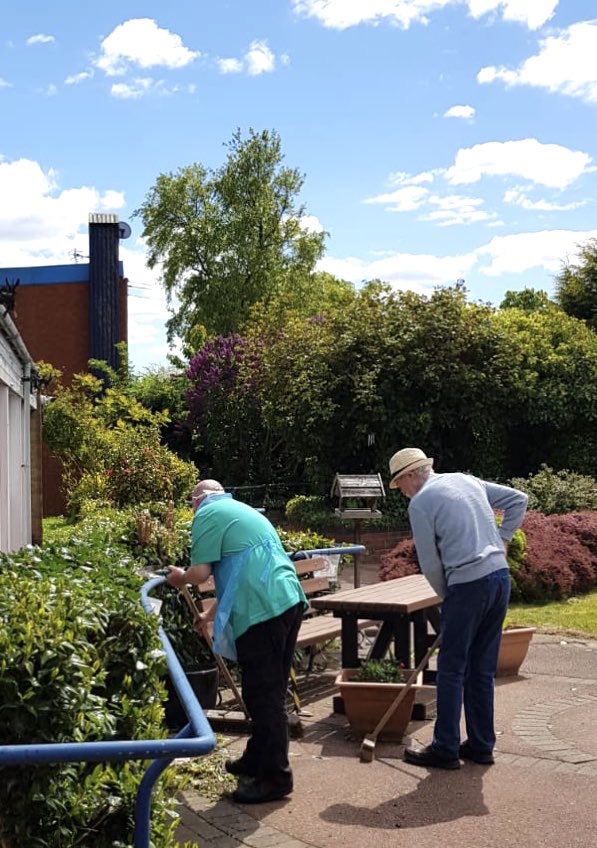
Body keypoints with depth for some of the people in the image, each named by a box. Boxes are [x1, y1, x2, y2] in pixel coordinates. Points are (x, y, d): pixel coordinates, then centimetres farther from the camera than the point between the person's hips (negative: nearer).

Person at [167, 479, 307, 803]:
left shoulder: (208, 514, 1)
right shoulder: (242, 510, 27)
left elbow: (201, 572, -6)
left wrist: (179, 578, 16)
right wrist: (212, 614, 41)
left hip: (263, 611, -9)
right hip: (289, 601, 9)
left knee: (263, 695, -2)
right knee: (271, 692, 18)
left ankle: (274, 777, 4)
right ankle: (257, 759, 31)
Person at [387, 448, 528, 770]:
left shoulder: (420, 503, -5)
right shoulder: (467, 480, 15)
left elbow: (430, 564, -5)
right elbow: (518, 499, 20)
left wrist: (446, 596, 10)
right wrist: (502, 538, 17)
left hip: (467, 585, -7)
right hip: (500, 577, 7)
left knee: (451, 670, 3)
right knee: (483, 669, 14)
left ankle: (445, 749, 8)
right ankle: (481, 746, 21)